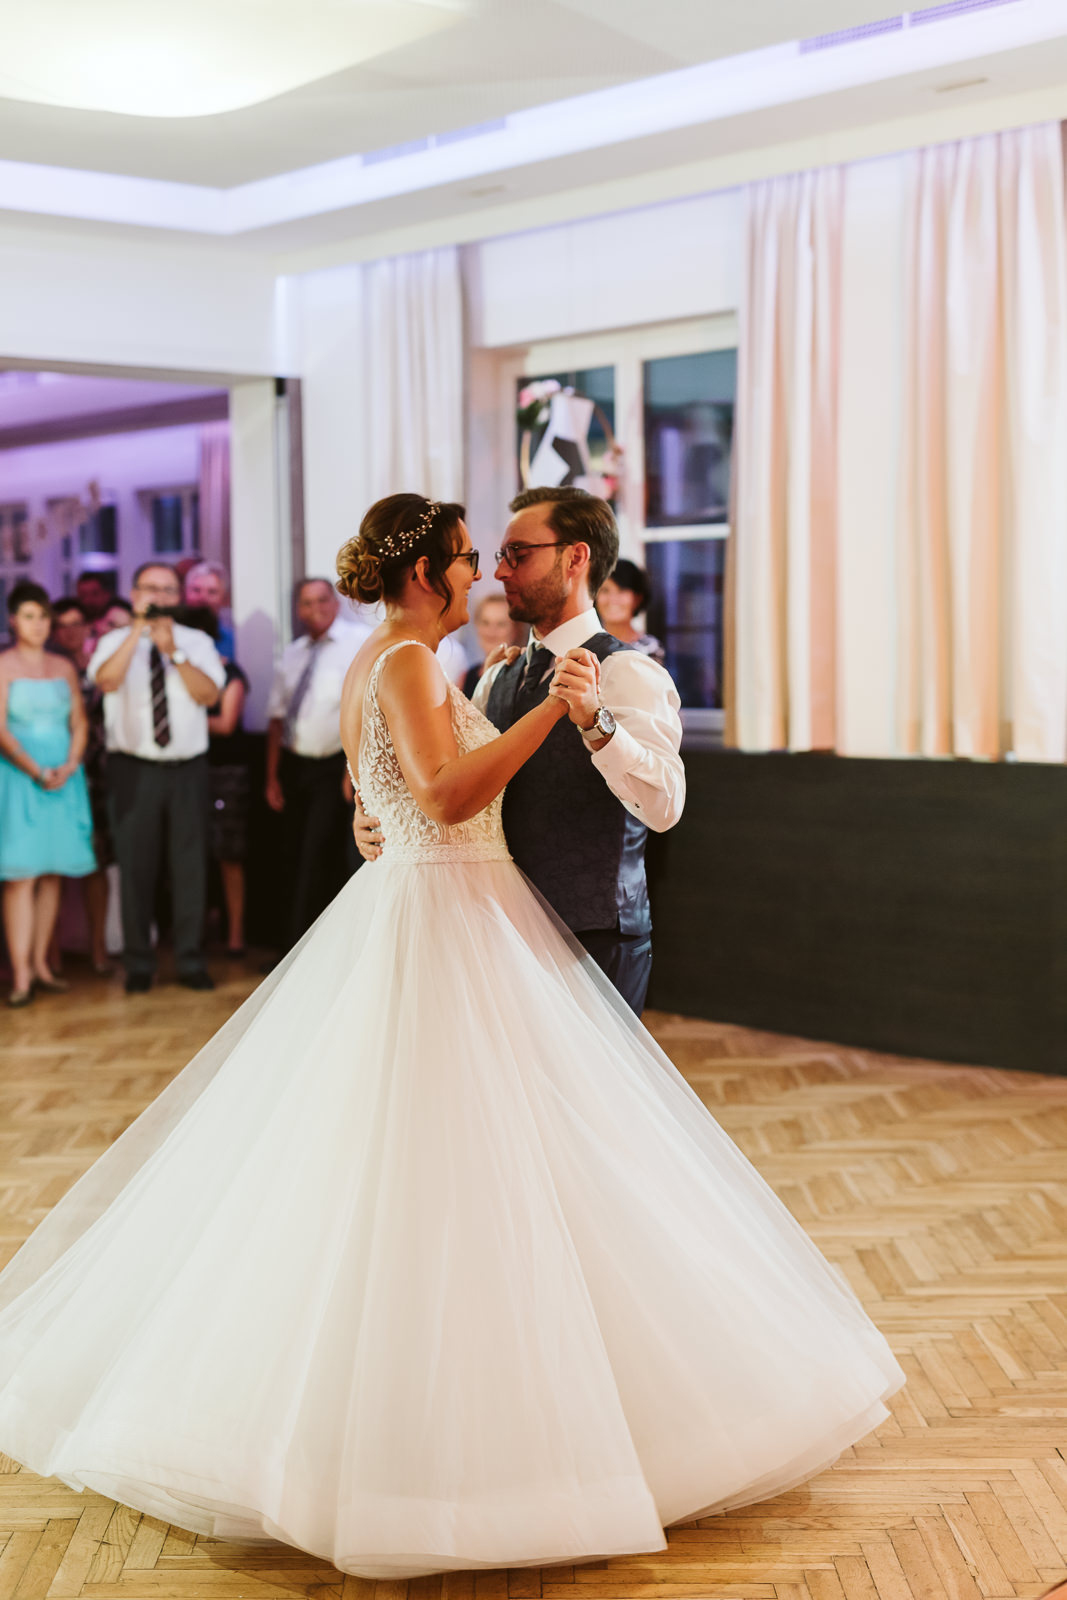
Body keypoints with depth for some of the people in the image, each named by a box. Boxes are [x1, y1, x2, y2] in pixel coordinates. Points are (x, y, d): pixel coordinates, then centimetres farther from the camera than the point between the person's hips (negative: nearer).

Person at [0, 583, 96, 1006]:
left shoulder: (64, 668, 12)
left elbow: (79, 722, 10)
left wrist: (70, 765, -8)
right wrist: (37, 771, -17)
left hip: (63, 778, 5)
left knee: (52, 874, 5)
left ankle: (40, 963, 12)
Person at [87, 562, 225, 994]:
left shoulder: (197, 642, 8)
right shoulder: (116, 641, 5)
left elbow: (209, 694, -8)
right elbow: (107, 682, -16)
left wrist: (172, 650, -16)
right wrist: (138, 630, -18)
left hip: (188, 768, 1)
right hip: (134, 768, -1)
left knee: (190, 864, 3)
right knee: (136, 865, 1)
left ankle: (190, 960, 13)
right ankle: (138, 964, 12)